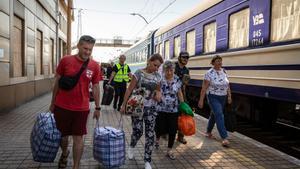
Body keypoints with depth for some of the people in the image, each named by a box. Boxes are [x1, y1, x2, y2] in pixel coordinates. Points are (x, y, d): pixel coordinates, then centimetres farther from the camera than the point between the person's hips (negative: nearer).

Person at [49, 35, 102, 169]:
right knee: (62, 135, 16)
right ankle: (64, 153, 47)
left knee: (78, 138, 5)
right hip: (61, 107, 1)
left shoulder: (94, 66, -4)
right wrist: (52, 103, 8)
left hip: (82, 108, 0)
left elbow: (95, 87, 4)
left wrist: (97, 107, 6)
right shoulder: (65, 60, -6)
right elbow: (57, 82, 3)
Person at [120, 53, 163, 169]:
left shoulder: (158, 76, 3)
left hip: (151, 108, 3)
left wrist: (158, 93, -6)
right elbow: (129, 90, -7)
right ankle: (131, 147, 37)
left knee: (150, 134, 3)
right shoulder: (139, 73, -9)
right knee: (137, 131, 1)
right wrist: (124, 105, -8)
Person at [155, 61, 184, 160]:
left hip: (174, 110, 2)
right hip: (161, 109, -2)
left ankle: (169, 151, 21)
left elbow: (179, 94, 9)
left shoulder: (177, 80, 0)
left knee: (173, 130, 4)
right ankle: (157, 139, 43)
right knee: (161, 128, 6)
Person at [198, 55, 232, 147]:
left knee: (214, 115, 17)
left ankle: (208, 131, 36)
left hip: (222, 97, 6)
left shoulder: (224, 72, 4)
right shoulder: (209, 73, -14)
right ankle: (224, 138, -13)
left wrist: (229, 96, 3)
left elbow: (227, 85, 10)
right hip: (213, 97, -6)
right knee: (219, 115, -15)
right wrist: (201, 100, -17)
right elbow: (204, 87, -15)